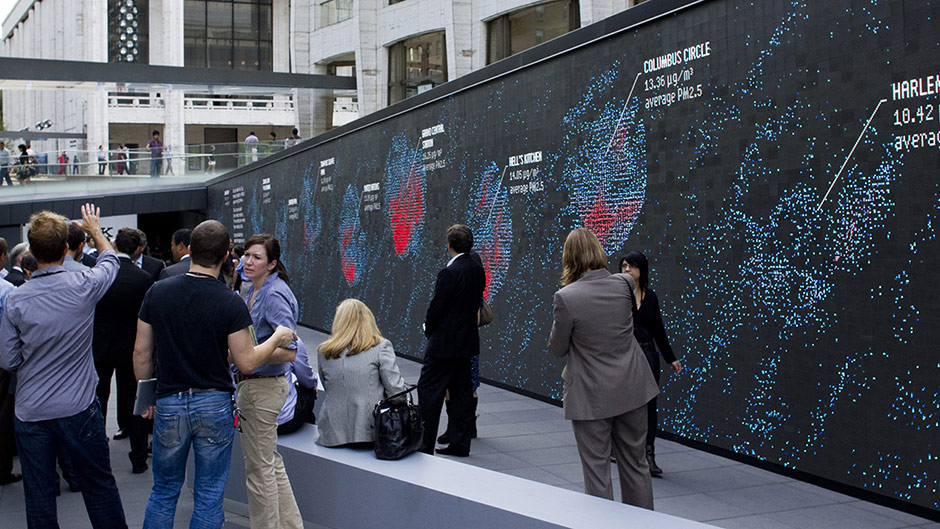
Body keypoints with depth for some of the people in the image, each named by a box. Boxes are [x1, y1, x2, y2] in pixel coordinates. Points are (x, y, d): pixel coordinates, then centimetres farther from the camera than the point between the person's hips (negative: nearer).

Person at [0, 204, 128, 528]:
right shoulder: (84, 287, -11)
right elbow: (110, 260, 12)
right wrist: (95, 230, 30)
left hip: (30, 413, 1)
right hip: (78, 409, -1)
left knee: (39, 496, 9)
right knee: (99, 487, 12)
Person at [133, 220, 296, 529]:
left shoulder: (158, 292, -4)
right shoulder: (231, 303, -12)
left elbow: (141, 352, 1)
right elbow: (246, 362, -11)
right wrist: (277, 340, 5)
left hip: (169, 403, 2)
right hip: (214, 404, -2)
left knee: (164, 491, 16)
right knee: (209, 494, 9)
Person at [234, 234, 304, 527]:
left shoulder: (275, 295, -18)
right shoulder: (254, 291, 11)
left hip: (264, 387, -10)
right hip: (252, 383, 10)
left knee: (259, 466, 0)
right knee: (270, 460, 18)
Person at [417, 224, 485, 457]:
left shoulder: (449, 272, -18)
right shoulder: (477, 269, 5)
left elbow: (436, 307, -16)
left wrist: (428, 328, 4)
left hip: (445, 342, -8)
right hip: (467, 340, 8)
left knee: (428, 391, -2)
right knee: (461, 391, 12)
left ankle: (424, 444, -1)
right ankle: (459, 444, 16)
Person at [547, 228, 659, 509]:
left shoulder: (567, 297, -20)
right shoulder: (624, 284, -6)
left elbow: (557, 348, -8)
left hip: (592, 396, -5)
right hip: (632, 389, 5)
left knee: (596, 470, 6)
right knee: (636, 463, 18)